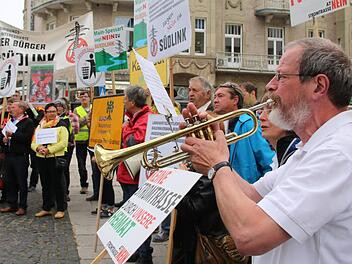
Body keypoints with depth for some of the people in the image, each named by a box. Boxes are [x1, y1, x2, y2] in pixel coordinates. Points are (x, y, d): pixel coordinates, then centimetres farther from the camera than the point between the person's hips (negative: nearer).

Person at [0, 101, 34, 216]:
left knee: (21, 182, 0)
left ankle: (22, 206, 8)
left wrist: (12, 135, -17)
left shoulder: (28, 123, -6)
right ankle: (12, 204, 21)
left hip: (21, 156, -7)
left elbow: (26, 138, -19)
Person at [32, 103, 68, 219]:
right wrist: (38, 148, -10)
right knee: (45, 184, 13)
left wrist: (49, 150, -18)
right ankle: (46, 208, 23)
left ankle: (61, 209, 7)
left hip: (56, 158, -5)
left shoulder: (61, 126, -2)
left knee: (58, 184, -1)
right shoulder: (40, 126, 15)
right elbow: (33, 142, 12)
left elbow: (63, 143, -12)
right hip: (41, 158, 6)